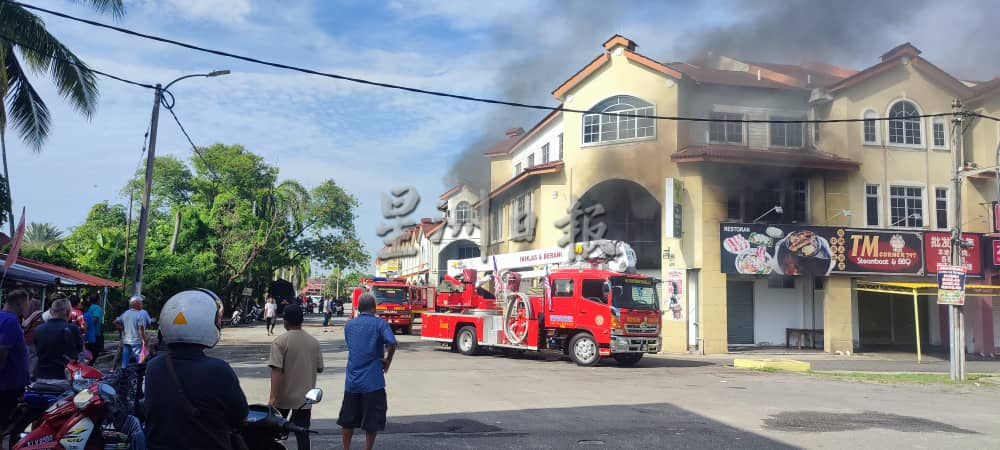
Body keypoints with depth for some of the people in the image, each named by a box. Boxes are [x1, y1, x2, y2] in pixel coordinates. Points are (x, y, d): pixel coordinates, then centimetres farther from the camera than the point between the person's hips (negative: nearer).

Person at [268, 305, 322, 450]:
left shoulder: (280, 342, -11)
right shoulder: (314, 342, 2)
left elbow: (276, 371, -18)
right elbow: (319, 368, 8)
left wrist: (273, 397, -19)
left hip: (284, 396, -2)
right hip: (305, 396, 3)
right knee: (302, 433, 4)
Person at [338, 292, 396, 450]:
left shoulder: (349, 325, 9)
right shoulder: (380, 323, -7)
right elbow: (391, 343, -22)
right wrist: (387, 361, -6)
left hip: (352, 381, 5)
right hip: (373, 382, -5)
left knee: (347, 421, 16)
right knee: (371, 423, 6)